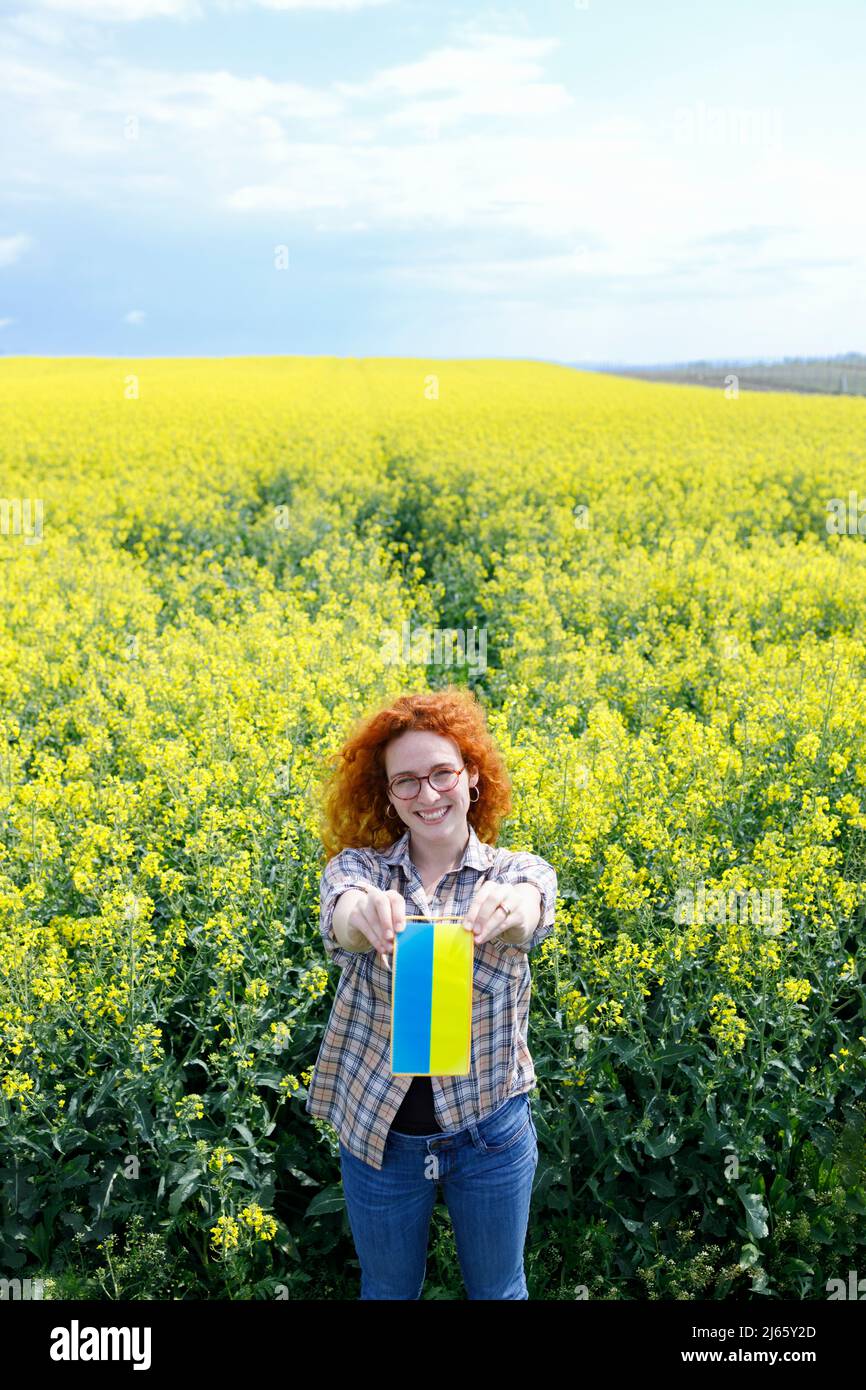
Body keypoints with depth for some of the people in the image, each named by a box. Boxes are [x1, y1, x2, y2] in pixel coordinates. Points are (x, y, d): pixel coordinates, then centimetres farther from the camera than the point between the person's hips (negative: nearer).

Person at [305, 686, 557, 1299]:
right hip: (380, 1131, 1)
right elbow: (341, 915, -30)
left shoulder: (520, 870, -8)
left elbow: (535, 909, -31)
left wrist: (505, 904, -55)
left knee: (498, 1289, 20)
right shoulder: (357, 866, -8)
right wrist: (367, 913, -55)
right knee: (388, 1290, 21)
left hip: (489, 1128, 0)